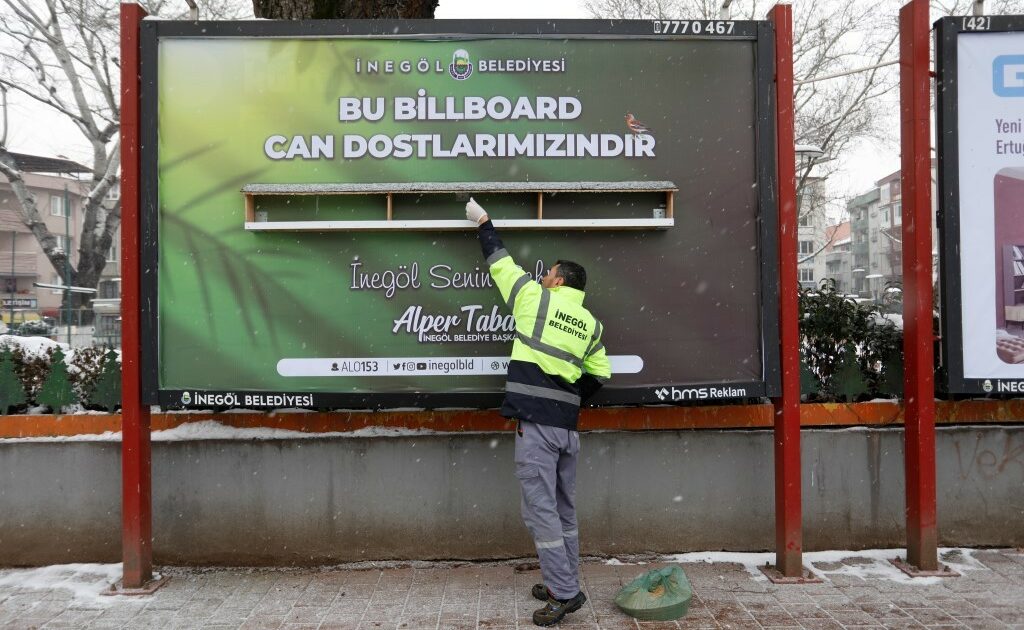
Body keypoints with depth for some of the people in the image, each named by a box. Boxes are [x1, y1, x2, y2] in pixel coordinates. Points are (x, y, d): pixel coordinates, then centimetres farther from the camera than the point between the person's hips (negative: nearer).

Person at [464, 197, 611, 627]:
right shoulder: (590, 324, 13)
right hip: (567, 426, 7)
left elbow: (500, 263, 11)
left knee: (540, 509, -2)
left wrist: (483, 224, 24)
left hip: (535, 422, -6)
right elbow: (599, 374, 13)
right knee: (564, 509, 15)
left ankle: (564, 593, -1)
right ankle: (564, 585, 24)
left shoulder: (535, 298, -1)